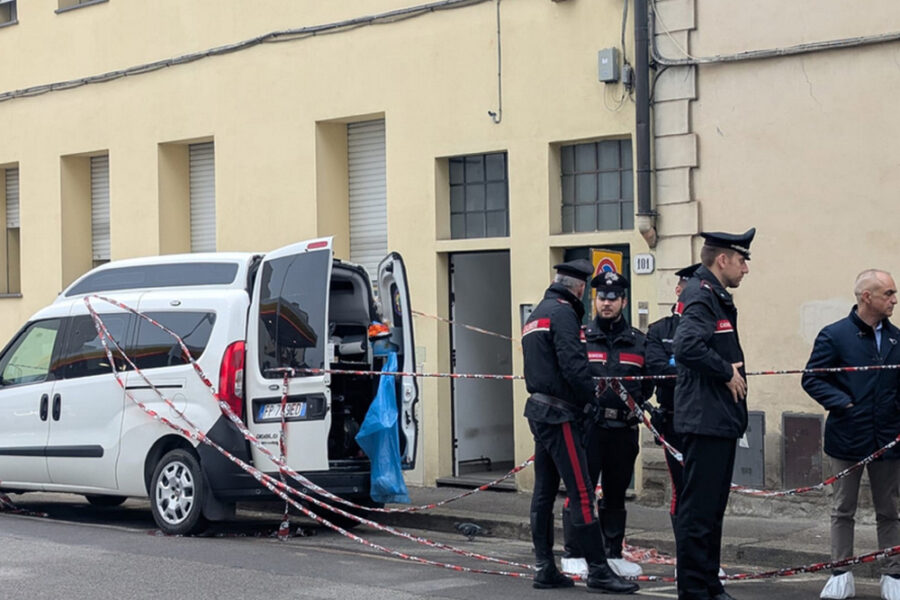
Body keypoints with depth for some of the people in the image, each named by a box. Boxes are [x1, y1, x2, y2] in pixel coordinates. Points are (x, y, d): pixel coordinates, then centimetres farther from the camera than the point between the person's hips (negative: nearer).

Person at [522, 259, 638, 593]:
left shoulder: (537, 313, 19)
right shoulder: (563, 312, -11)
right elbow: (573, 365, -21)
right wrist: (595, 399, -13)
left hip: (540, 411, 10)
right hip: (560, 413, -10)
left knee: (544, 492, 10)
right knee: (581, 493, -9)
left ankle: (544, 569, 13)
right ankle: (598, 570, -9)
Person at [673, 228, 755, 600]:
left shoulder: (716, 297, 17)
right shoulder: (701, 297, -15)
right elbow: (688, 347, -31)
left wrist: (732, 372, 7)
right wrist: (727, 371, -20)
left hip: (720, 420, 11)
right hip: (705, 420, -11)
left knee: (712, 508, 16)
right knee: (698, 509, -5)